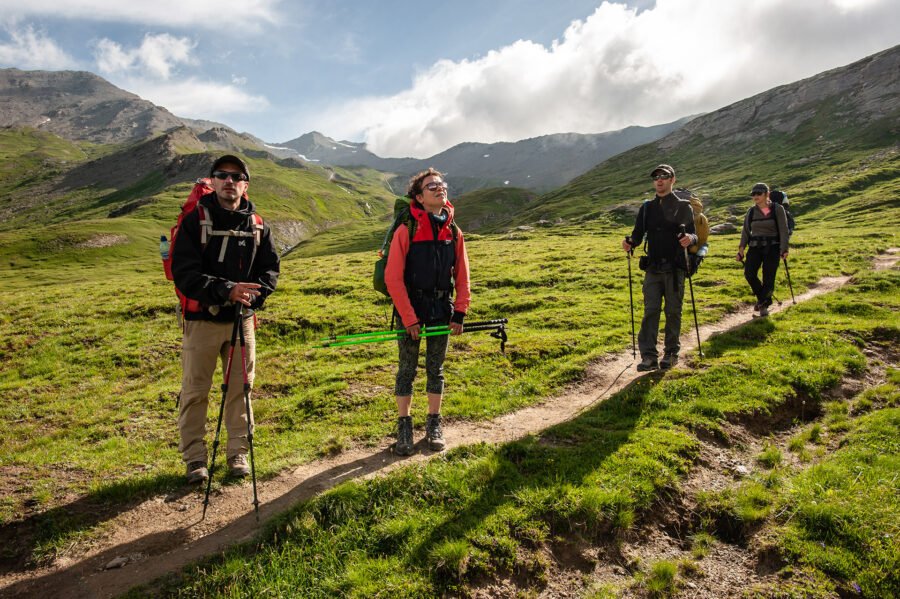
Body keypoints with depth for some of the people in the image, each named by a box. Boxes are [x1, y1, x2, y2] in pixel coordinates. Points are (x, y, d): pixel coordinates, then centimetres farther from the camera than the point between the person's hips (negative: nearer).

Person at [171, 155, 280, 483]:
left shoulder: (257, 225, 4)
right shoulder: (195, 220, -6)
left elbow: (270, 269, 6)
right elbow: (184, 273, -14)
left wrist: (252, 296, -13)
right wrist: (226, 290, -27)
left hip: (242, 320, 3)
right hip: (202, 319, -3)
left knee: (240, 388, 11)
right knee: (195, 392, 5)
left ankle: (238, 452, 25)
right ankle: (194, 457, 20)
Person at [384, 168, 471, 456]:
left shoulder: (454, 232, 3)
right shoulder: (406, 231, -10)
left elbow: (462, 277, 7)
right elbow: (393, 277, -12)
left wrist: (459, 313, 0)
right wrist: (409, 318, -14)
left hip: (441, 311, 4)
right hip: (411, 311, -3)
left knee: (436, 369, 13)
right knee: (407, 370, 6)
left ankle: (434, 424, 26)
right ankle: (404, 427, 20)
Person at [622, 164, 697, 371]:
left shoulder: (683, 207, 4)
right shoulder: (647, 207, 13)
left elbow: (693, 234, -1)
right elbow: (638, 234, 10)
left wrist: (690, 238, -25)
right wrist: (630, 243, -13)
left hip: (674, 268, -2)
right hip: (653, 268, 2)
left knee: (673, 311, 4)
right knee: (650, 310, -4)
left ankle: (671, 353, 16)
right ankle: (649, 356, -5)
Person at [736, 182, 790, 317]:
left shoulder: (777, 209, -1)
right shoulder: (751, 212, 9)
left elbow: (784, 230, -4)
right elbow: (745, 231, 11)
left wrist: (784, 249, -12)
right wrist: (741, 248, 1)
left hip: (772, 247, -3)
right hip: (755, 246, 3)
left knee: (768, 278, -5)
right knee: (749, 273, -16)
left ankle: (764, 305, 12)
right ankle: (762, 297, 9)